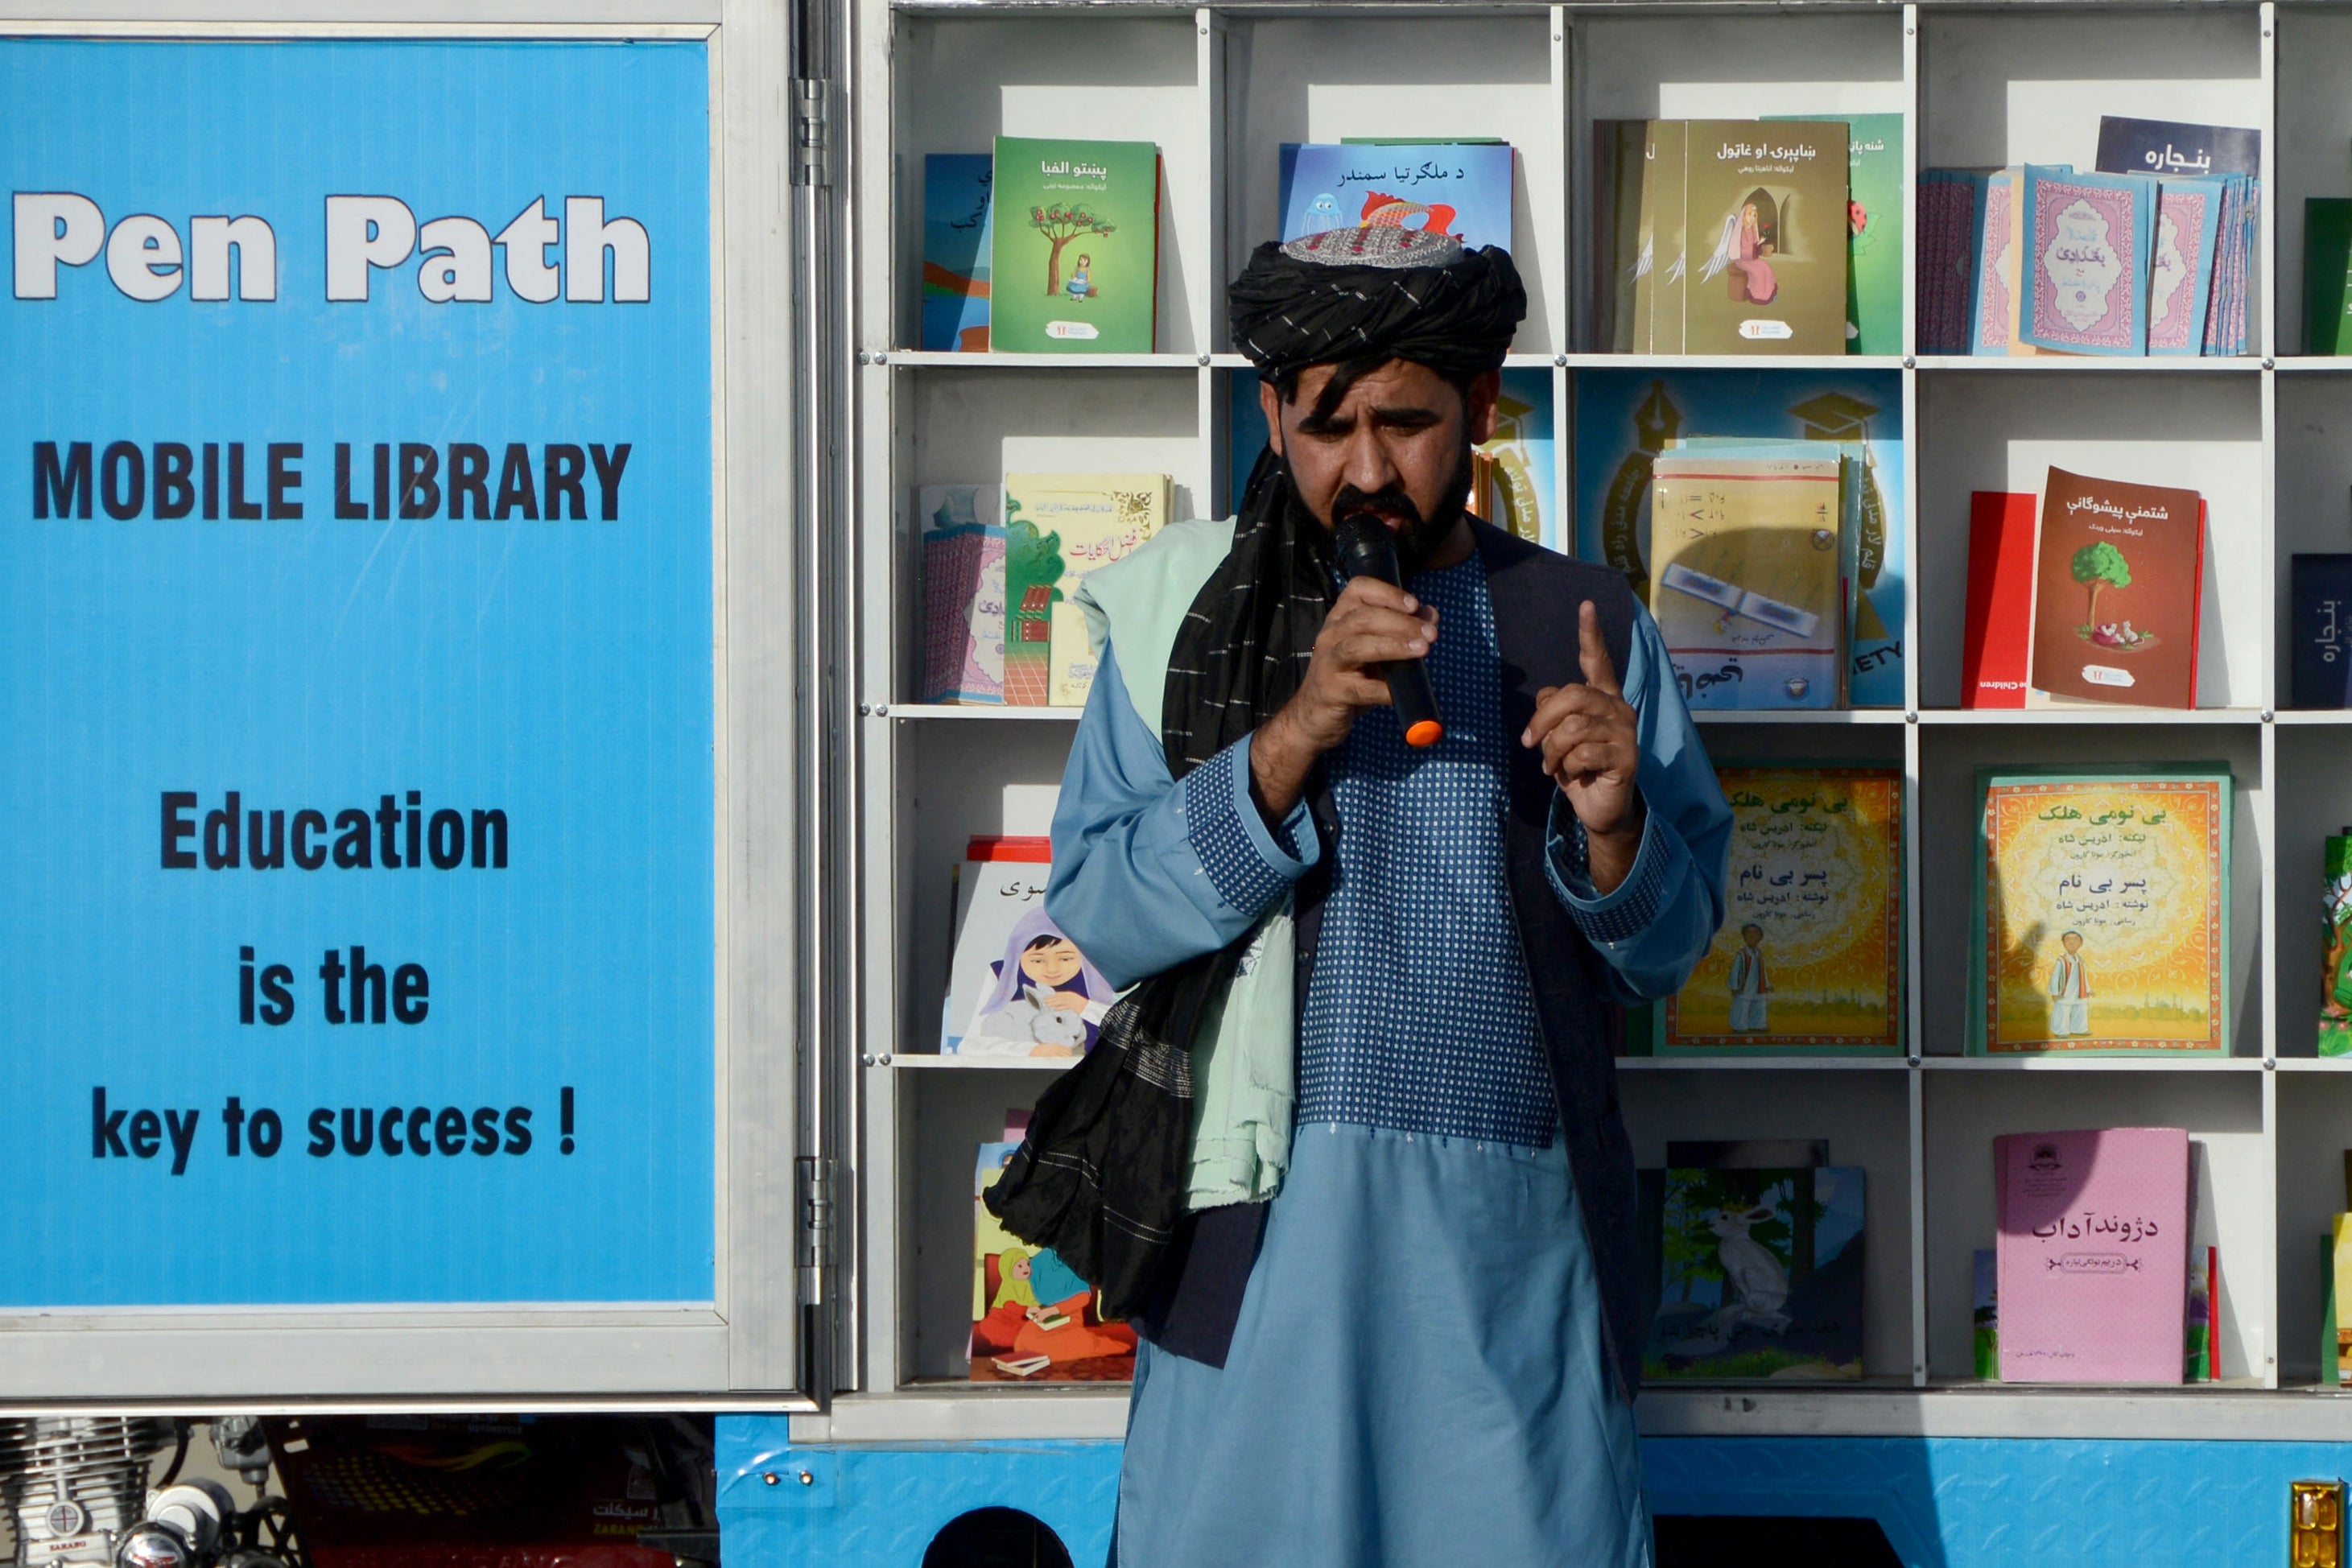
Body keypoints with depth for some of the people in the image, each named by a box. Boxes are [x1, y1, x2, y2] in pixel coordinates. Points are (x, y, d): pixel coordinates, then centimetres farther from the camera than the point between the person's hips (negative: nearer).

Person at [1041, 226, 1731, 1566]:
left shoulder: (1585, 625, 7)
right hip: (1266, 1217, -1)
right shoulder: (1183, 614, 4)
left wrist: (1613, 828, -15)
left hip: (1518, 1220, 1)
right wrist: (1295, 733, -17)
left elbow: (1672, 949, 6)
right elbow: (1101, 919, -6)